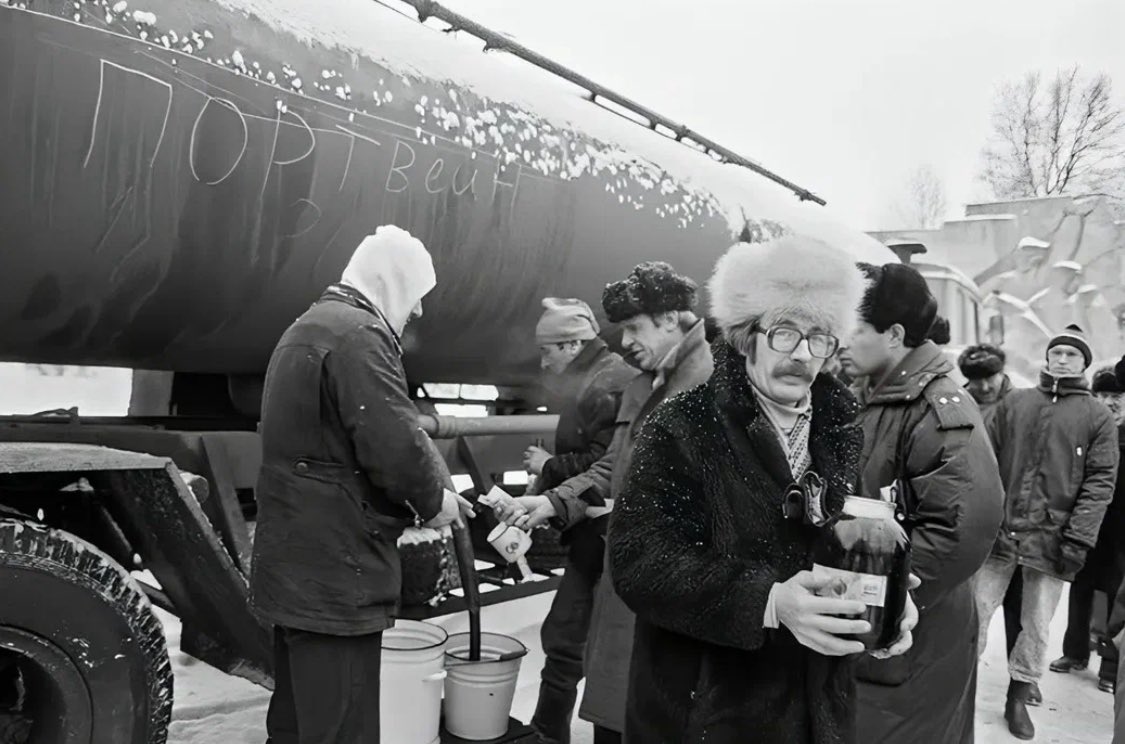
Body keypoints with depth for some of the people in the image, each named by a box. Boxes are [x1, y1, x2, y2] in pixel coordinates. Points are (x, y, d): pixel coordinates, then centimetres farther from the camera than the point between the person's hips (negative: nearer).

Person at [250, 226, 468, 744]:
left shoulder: (309, 327, 18)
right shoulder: (358, 334, -16)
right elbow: (396, 444, -25)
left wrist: (415, 500, 15)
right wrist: (433, 501, -6)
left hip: (295, 565, 11)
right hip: (333, 574, -11)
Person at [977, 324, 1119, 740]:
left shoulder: (1097, 418, 3)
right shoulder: (1014, 403, 8)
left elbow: (1100, 482, -2)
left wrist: (1078, 539, -11)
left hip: (1052, 540, -1)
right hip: (999, 530, 1)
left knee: (1037, 627, 9)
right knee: (976, 612, 4)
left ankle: (1018, 699, 26)